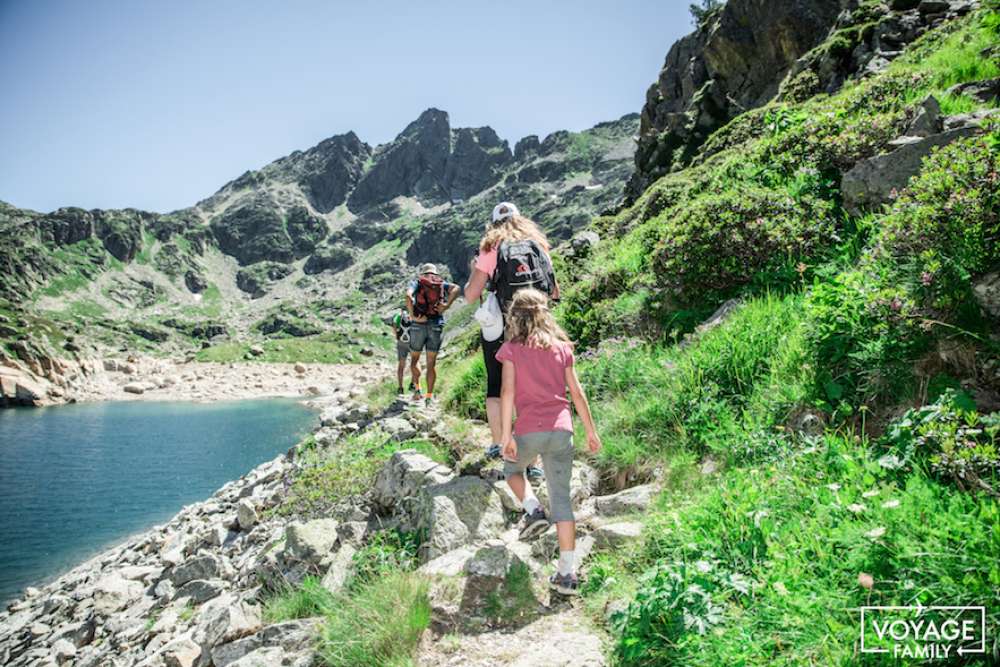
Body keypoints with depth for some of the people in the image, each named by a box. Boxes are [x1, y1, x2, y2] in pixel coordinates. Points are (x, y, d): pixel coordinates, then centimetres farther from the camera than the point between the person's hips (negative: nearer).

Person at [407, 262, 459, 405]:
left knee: (414, 359, 18)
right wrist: (447, 304, -12)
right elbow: (456, 288, -7)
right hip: (436, 325, 1)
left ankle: (417, 389, 8)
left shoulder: (416, 283, 10)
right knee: (431, 363, 7)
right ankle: (429, 396, 5)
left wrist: (412, 315, -13)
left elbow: (408, 295, -13)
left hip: (418, 324, -1)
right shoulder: (442, 284, 14)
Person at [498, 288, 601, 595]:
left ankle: (534, 511, 5)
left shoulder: (511, 349, 2)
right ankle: (567, 574, 7)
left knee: (512, 468, 29)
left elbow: (508, 391, -8)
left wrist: (506, 436, -8)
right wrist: (591, 431, 16)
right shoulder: (562, 347, 10)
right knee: (561, 499, 8)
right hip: (562, 431, 3)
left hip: (529, 431, -2)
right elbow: (576, 392, 9)